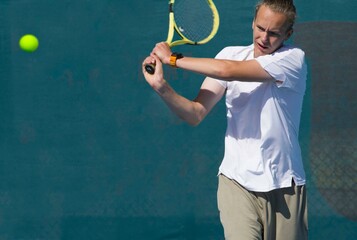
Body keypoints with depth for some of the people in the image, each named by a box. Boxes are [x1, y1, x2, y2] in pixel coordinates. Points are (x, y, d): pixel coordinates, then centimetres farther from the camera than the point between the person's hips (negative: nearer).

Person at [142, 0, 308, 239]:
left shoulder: (294, 58, -9)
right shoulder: (230, 54, 4)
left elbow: (227, 70, -20)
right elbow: (196, 114, 0)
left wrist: (173, 58, -12)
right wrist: (162, 87, -15)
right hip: (237, 181, 1)